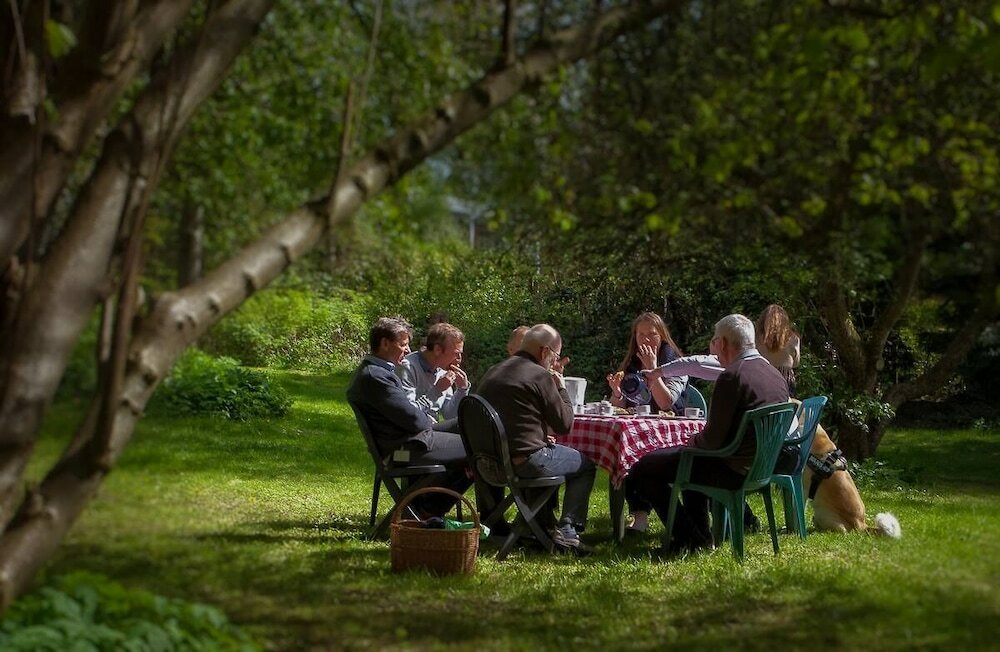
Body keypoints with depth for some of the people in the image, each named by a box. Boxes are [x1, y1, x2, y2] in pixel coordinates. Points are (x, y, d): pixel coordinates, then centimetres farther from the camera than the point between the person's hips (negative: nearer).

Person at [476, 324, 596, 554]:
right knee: (586, 464, 13)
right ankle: (567, 530, 4)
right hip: (525, 461, -8)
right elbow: (565, 425, -6)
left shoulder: (492, 373, 13)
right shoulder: (540, 376, -11)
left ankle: (545, 526, 34)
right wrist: (562, 388, 8)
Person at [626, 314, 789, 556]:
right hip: (762, 468, 9)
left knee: (642, 470, -1)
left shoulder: (731, 376, -20)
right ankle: (699, 534, 36)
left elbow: (713, 439, -21)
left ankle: (688, 538, 5)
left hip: (734, 470, -9)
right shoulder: (776, 375, 7)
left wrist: (693, 442, 2)